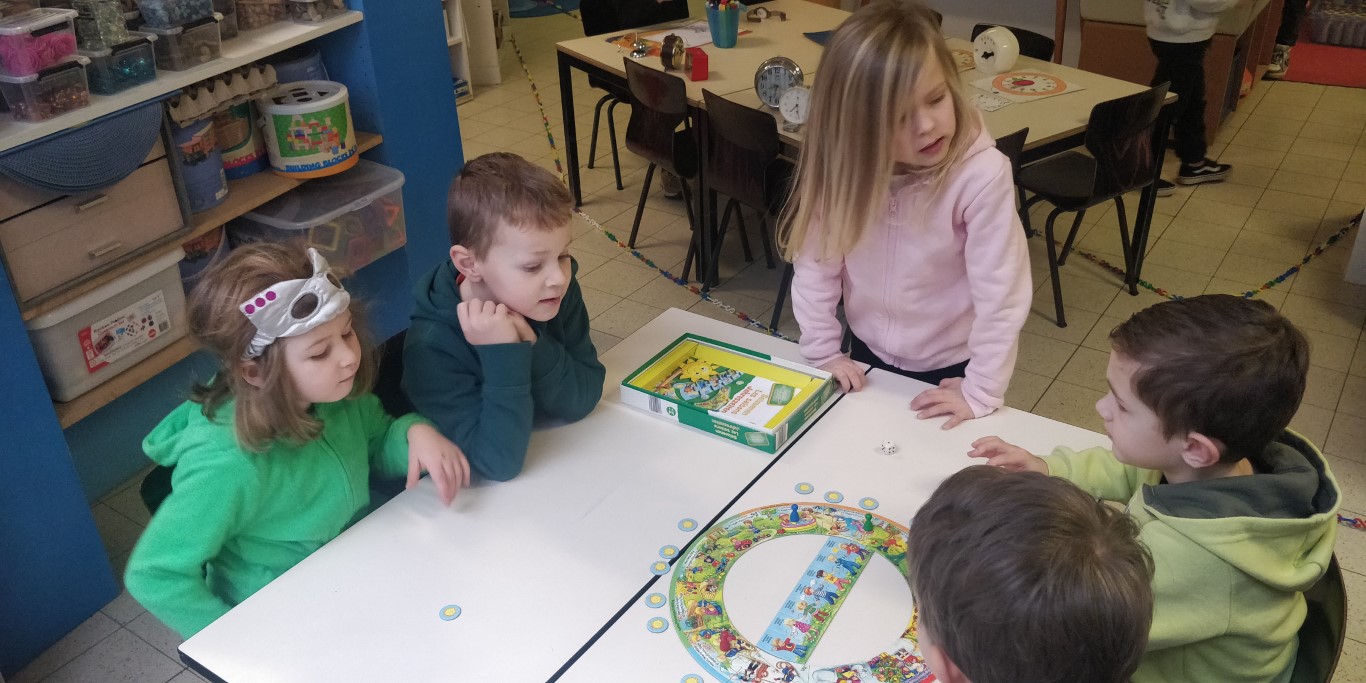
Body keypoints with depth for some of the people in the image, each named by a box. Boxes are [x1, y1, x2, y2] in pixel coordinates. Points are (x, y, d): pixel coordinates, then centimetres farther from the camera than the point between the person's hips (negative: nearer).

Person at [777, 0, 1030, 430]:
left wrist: (982, 394, -22)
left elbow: (1001, 294, -26)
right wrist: (823, 351, -11)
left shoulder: (982, 174, -30)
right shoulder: (841, 166, -19)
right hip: (866, 353, 3)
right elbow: (815, 260, -11)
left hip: (948, 368, -3)